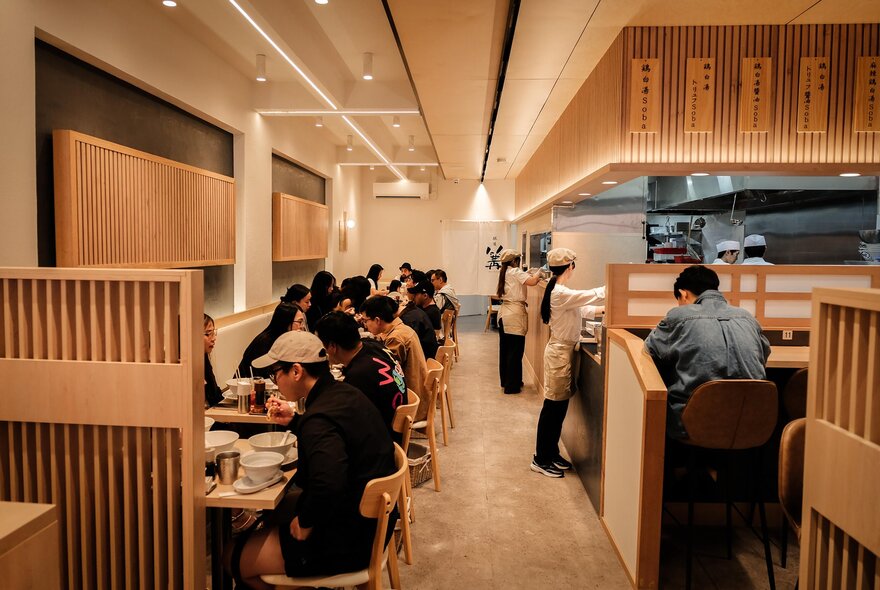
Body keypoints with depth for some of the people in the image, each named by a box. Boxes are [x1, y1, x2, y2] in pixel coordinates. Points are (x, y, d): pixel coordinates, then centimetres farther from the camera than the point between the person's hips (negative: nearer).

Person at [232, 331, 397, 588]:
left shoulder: (319, 419, -29)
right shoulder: (344, 392, -1)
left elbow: (328, 485, -43)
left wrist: (306, 523, -24)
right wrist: (294, 420, 10)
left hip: (350, 540, -9)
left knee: (236, 558, 4)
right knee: (273, 509, 27)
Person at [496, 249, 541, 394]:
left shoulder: (504, 273, 13)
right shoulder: (516, 272, -12)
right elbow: (532, 282, -23)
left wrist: (532, 276, 9)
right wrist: (537, 276, -4)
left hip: (504, 313, 9)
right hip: (515, 314, -9)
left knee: (505, 349, 16)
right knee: (515, 351, -1)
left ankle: (505, 381, 27)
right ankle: (512, 386, 5)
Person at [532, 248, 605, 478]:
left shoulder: (559, 291, 9)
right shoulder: (561, 293, -22)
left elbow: (580, 309, 16)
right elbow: (591, 295, -21)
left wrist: (602, 310, 8)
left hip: (564, 350, 10)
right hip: (560, 353, -10)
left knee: (559, 407, 15)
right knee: (553, 407, -1)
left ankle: (551, 454, 26)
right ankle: (541, 460, 10)